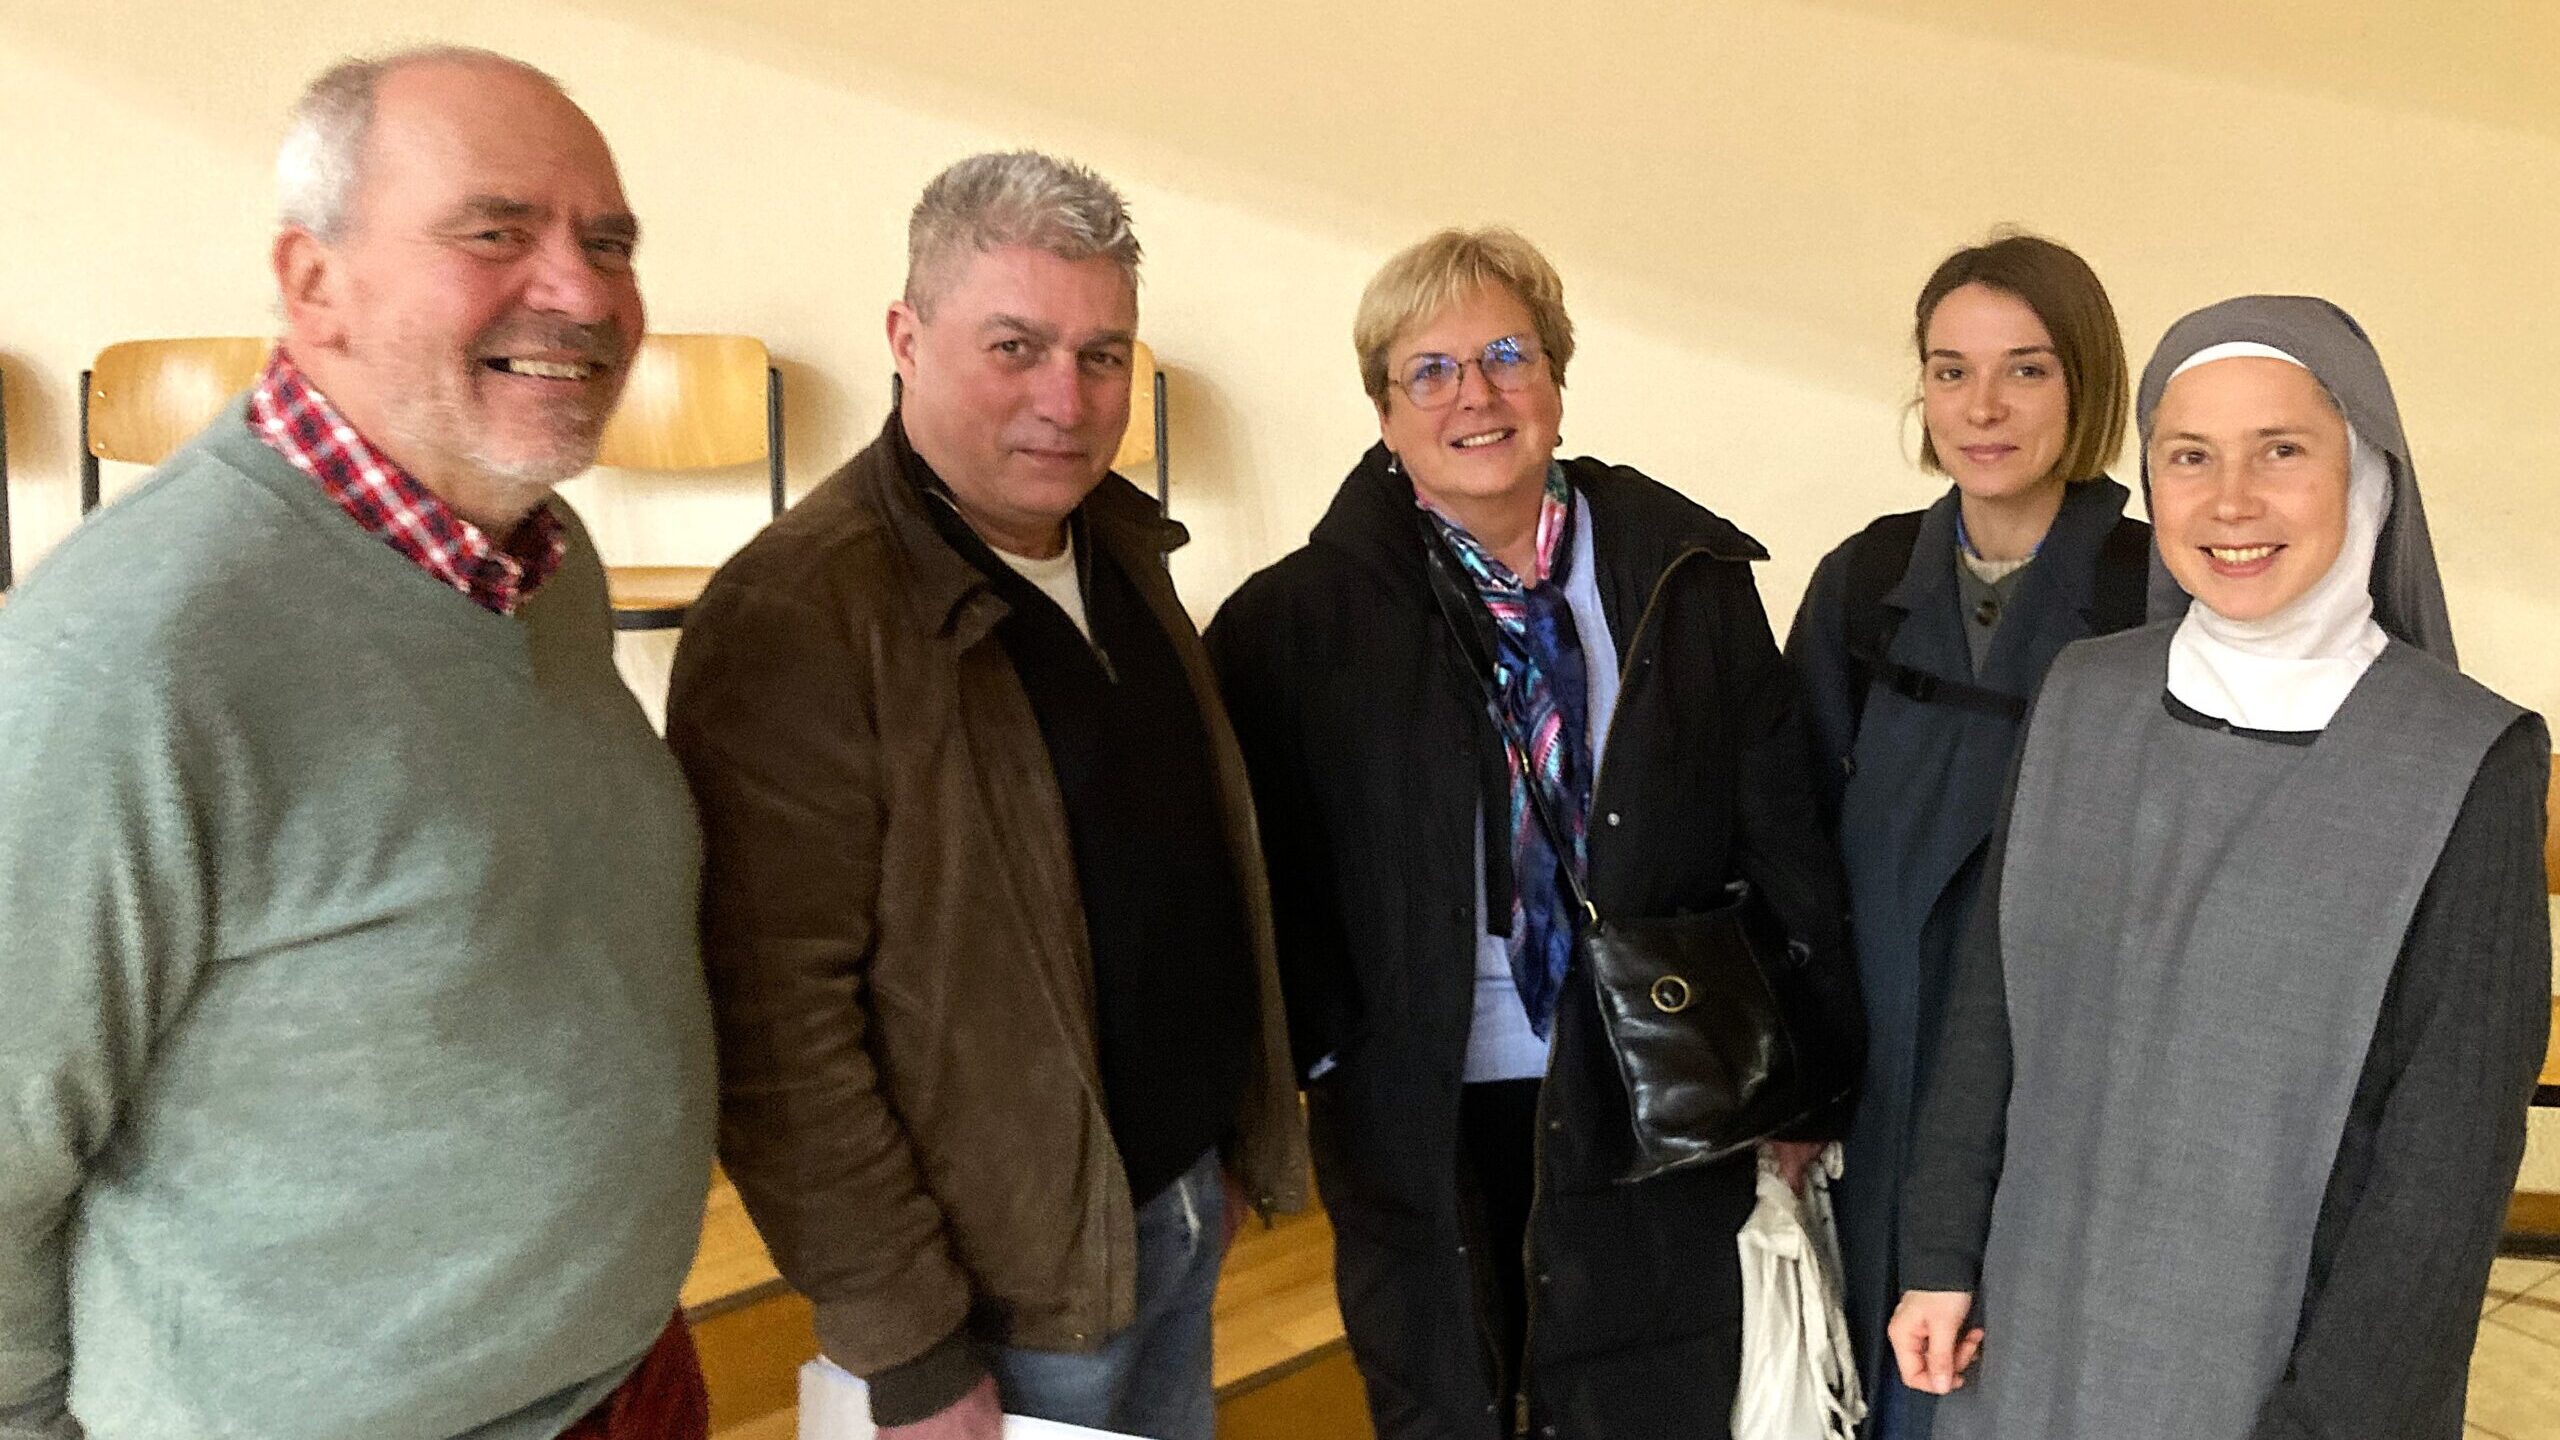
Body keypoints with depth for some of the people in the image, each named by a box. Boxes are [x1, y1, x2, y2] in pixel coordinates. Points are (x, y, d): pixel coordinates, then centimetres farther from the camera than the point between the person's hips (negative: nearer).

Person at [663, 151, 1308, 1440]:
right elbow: (782, 1027, -23)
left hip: (1189, 1204, 7)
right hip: (1015, 1284, -7)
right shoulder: (793, 616, -22)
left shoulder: (1123, 548, 3)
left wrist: (1242, 1137, 14)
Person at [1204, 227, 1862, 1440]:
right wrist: (1318, 1050, -8)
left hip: (1657, 1103, 1)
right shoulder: (1298, 620, -5)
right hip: (1418, 1114, -1)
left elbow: (1782, 833, 2)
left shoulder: (1691, 579, -1)